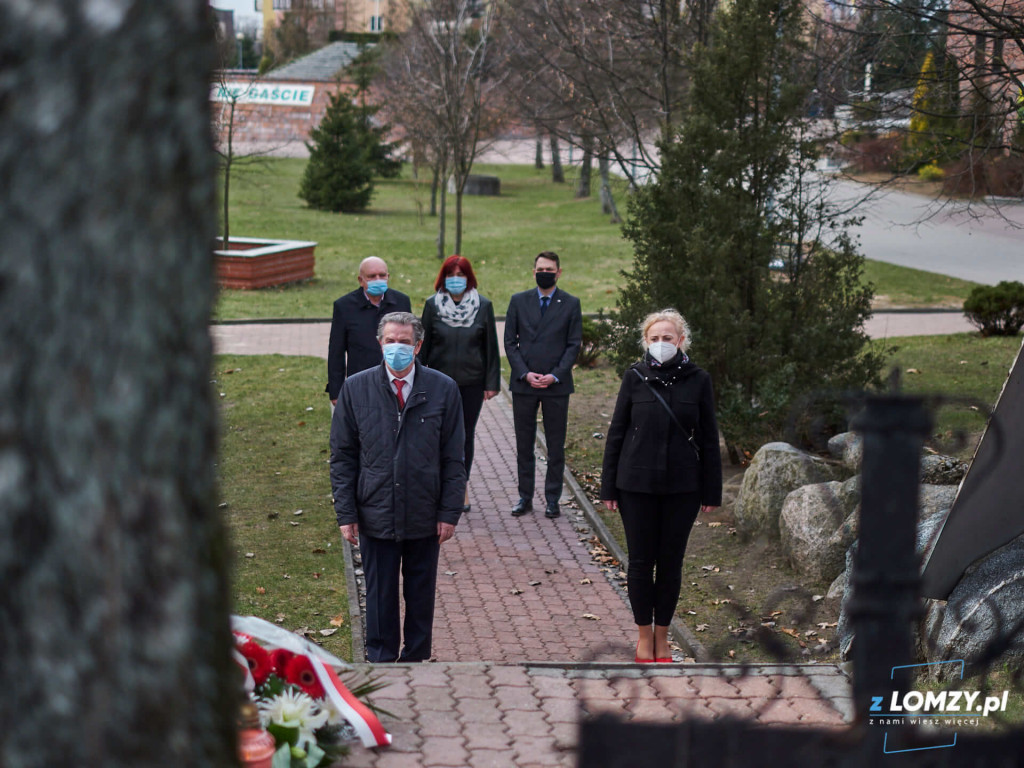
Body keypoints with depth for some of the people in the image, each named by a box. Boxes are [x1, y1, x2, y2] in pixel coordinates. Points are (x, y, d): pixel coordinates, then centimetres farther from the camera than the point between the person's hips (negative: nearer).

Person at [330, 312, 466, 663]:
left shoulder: (443, 389, -2)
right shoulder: (356, 389, -2)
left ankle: (416, 660, 29)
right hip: (376, 515, 0)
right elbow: (342, 457, 1)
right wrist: (346, 513, -4)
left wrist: (449, 512, -4)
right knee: (380, 594, 8)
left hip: (425, 516, 0)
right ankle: (380, 662, 23)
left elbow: (453, 459, 1)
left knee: (421, 594, 12)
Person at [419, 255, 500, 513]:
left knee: (466, 434, 7)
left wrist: (492, 382, 1)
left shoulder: (483, 306, 0)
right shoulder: (432, 305, 0)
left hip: (472, 382, 1)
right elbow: (423, 345, 4)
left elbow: (491, 346, 3)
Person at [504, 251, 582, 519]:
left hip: (556, 386, -1)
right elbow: (510, 342, 4)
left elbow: (574, 344, 1)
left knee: (556, 447, 3)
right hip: (523, 384, 1)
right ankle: (525, 497, 15)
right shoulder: (518, 301, 6)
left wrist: (555, 376, -10)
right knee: (524, 445, 7)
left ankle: (553, 499, 11)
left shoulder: (571, 304, 3)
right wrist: (525, 374, -8)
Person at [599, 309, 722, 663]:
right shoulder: (635, 377, -2)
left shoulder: (698, 380, -2)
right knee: (641, 560, 6)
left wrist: (711, 491, 2)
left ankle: (662, 634, 23)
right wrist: (609, 487, -1)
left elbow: (708, 438, 3)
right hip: (637, 485, 0)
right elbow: (616, 432, 2)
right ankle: (644, 634, 21)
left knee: (671, 560, 8)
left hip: (682, 487, 0)